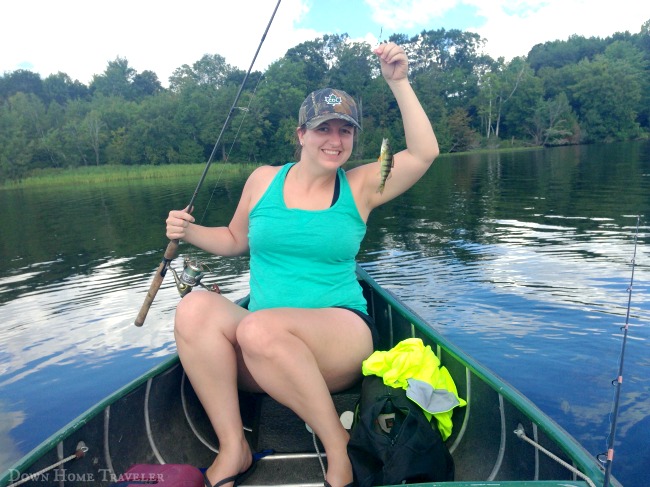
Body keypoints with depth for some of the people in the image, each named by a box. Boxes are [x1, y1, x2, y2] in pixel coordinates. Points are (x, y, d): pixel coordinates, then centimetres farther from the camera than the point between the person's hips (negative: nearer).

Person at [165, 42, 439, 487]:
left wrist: (398, 82, -7)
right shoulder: (264, 180, 10)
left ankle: (338, 445, -13)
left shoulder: (361, 185, 5)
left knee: (259, 327, -34)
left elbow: (424, 152, -6)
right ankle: (233, 447, -15)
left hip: (342, 338, -2)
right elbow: (235, 241, 21)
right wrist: (189, 232, 4)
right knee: (196, 307, -26)